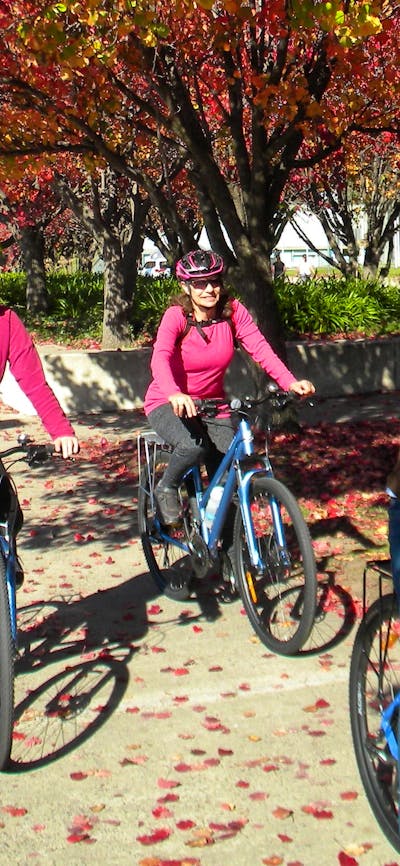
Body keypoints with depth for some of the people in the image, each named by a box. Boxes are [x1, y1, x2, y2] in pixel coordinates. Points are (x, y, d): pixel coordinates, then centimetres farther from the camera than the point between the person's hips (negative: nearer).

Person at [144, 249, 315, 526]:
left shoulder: (233, 311, -8)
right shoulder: (176, 316, -18)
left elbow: (260, 348, -19)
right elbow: (160, 358, -34)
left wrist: (290, 382, -36)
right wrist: (175, 394, -54)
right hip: (169, 404, -3)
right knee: (193, 446, -35)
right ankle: (166, 490, -2)